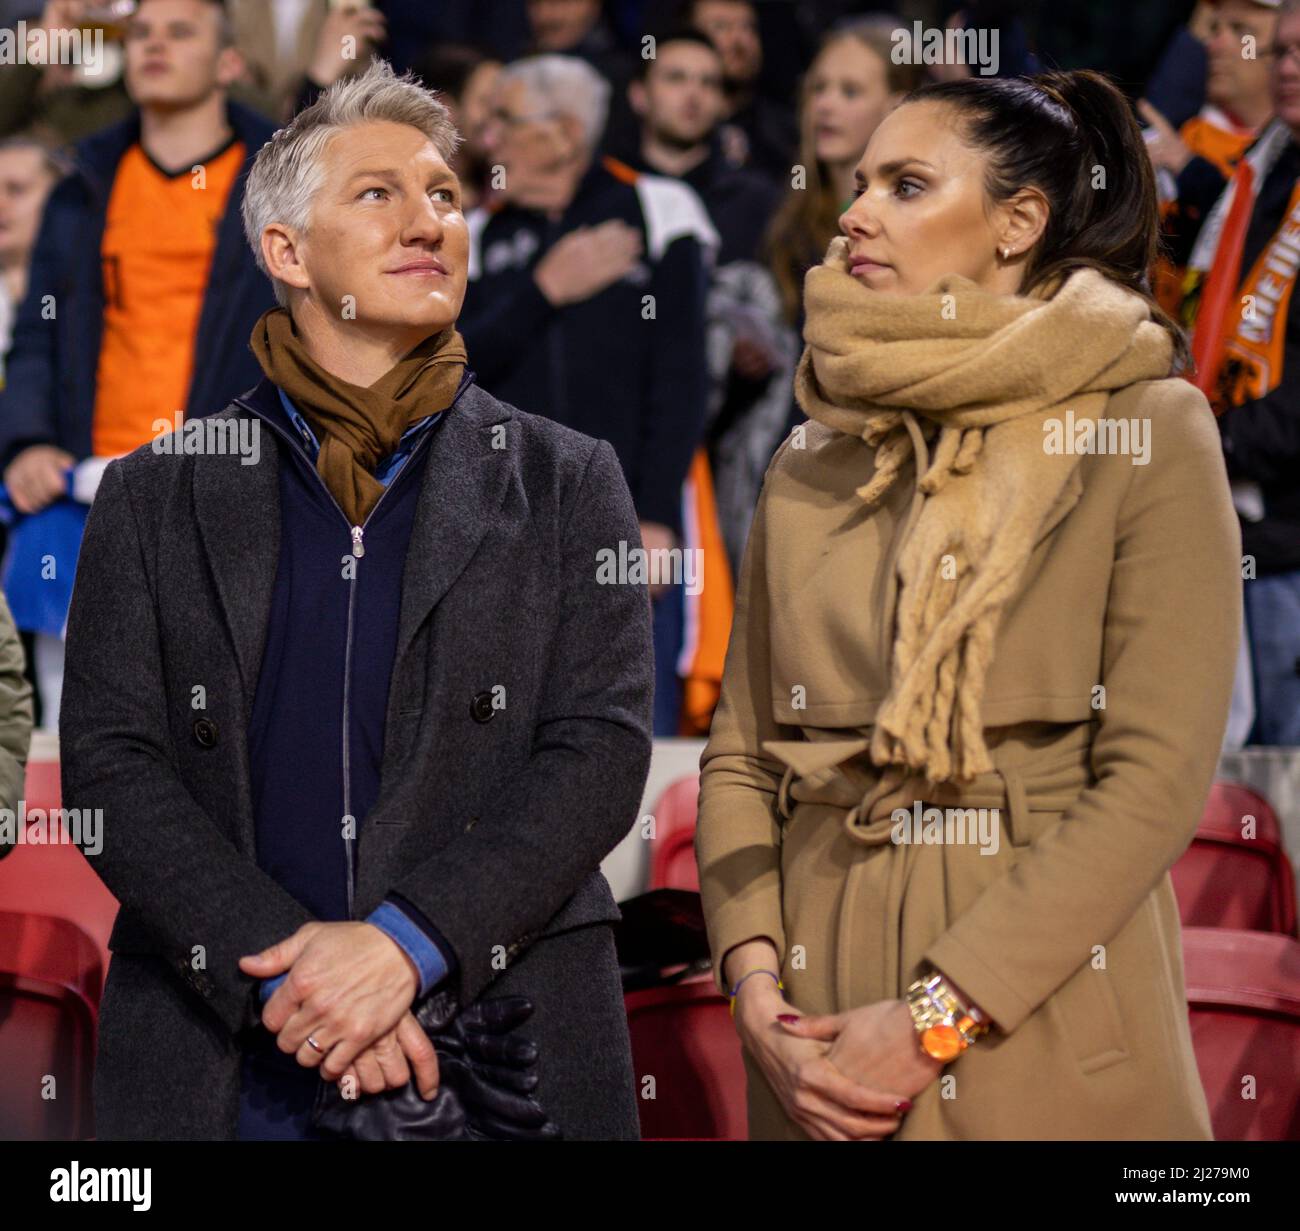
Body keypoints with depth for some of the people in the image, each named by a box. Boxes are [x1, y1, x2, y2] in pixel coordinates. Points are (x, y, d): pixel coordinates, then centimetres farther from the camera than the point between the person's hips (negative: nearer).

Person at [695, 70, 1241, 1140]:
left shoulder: (1150, 430, -4)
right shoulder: (811, 467, 11)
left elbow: (1157, 780, -12)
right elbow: (740, 752, 8)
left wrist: (936, 1019, -16)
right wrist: (757, 992, -8)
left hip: (1045, 1040, -4)